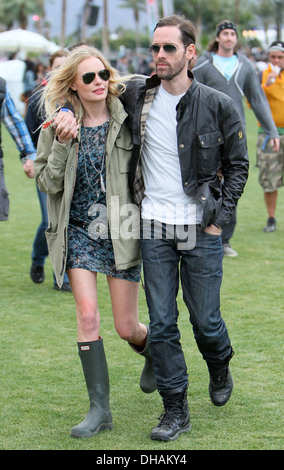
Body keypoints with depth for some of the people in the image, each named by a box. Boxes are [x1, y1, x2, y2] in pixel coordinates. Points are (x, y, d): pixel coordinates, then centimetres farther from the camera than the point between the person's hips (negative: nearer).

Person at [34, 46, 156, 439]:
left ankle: (154, 351, 40)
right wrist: (62, 145, -18)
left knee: (126, 328, 3)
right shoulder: (57, 125, -2)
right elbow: (46, 183, -3)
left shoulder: (126, 119, -5)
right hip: (79, 232, 1)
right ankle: (100, 408, -1)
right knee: (87, 314, -11)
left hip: (120, 231, -1)